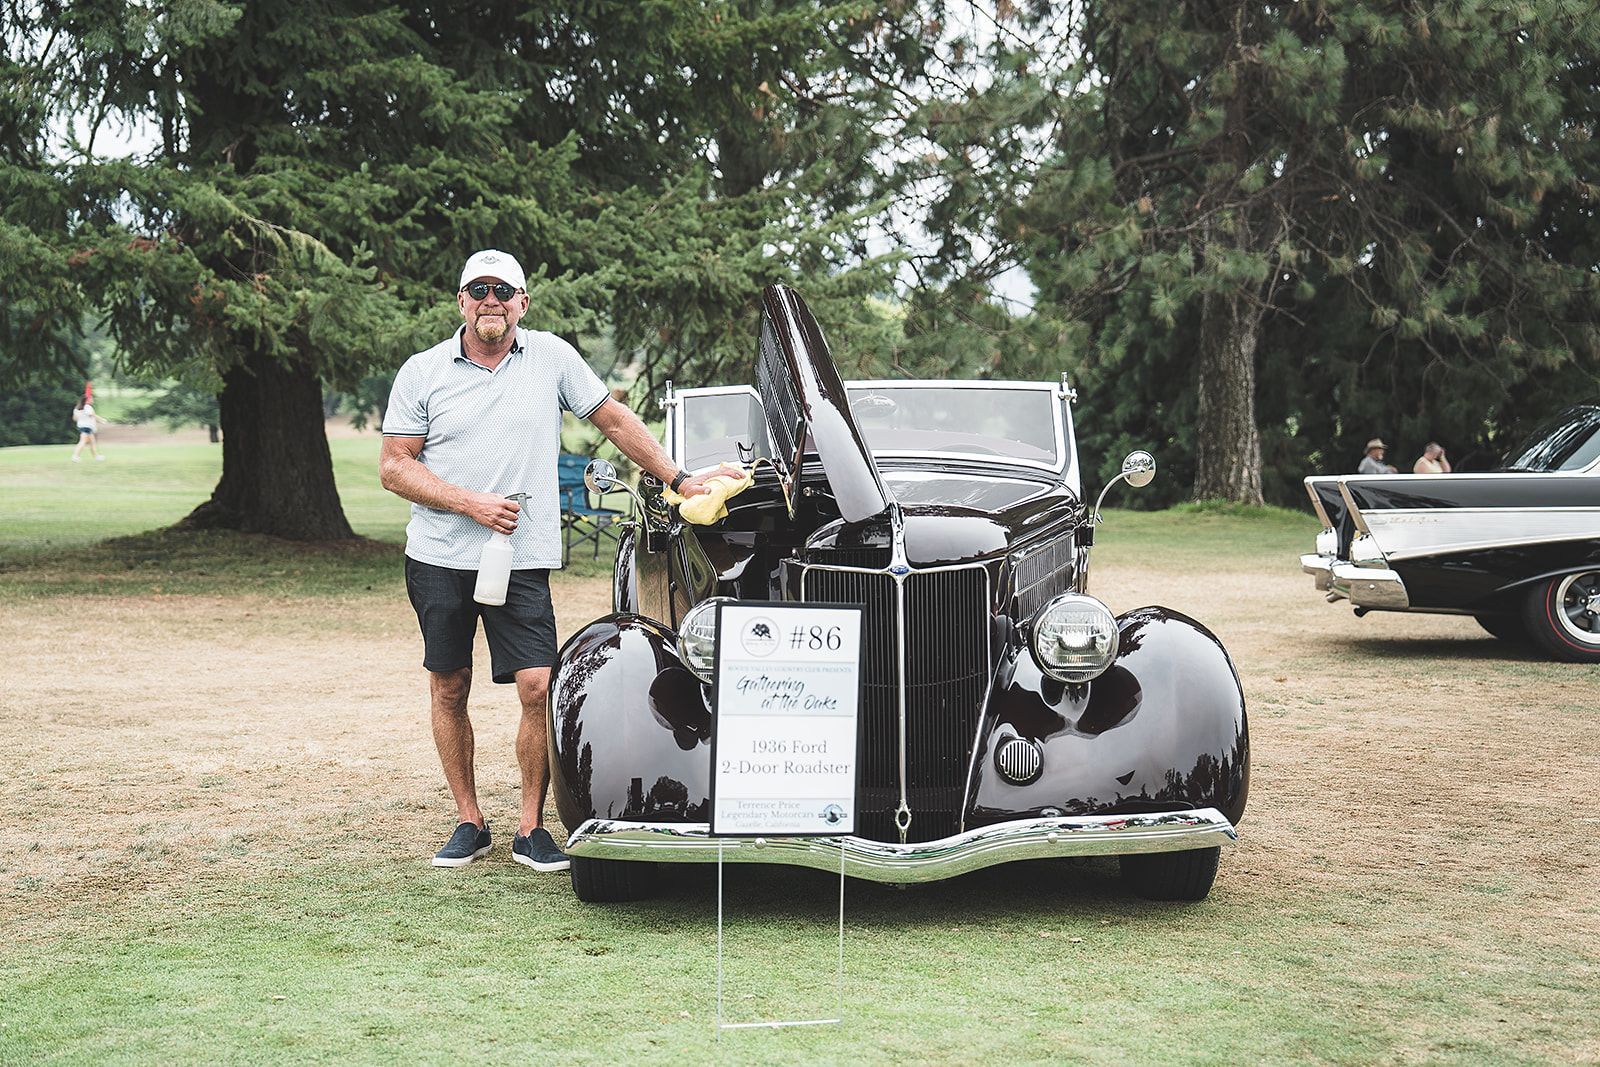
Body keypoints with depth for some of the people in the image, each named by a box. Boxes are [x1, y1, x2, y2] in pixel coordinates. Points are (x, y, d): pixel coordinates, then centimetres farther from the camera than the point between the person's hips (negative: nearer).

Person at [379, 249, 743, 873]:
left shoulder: (552, 358, 3)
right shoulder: (423, 372, 1)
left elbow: (615, 421, 13)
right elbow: (393, 467, 0)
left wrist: (678, 480, 12)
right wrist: (471, 504, -11)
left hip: (524, 561, -1)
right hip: (439, 559, 1)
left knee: (538, 688, -9)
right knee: (448, 690, 6)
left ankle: (531, 829, 3)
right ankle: (469, 822, 20)